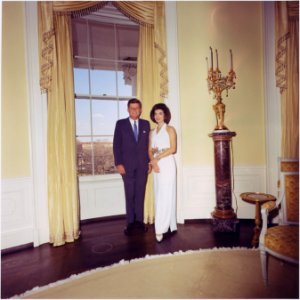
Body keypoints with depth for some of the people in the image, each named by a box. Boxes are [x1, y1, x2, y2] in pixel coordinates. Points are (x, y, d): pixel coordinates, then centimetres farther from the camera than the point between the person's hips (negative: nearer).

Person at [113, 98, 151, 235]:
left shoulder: (146, 124, 9)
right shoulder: (121, 124, 2)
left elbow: (148, 144, 9)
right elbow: (116, 145, -2)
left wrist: (149, 161, 4)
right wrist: (118, 163, -9)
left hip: (142, 165, 2)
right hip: (127, 165, -2)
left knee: (140, 194, 8)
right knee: (129, 195, 5)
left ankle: (139, 220, 20)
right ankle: (130, 222, 16)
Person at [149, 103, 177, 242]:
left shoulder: (170, 129, 2)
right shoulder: (152, 132, 16)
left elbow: (173, 149, -8)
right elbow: (150, 150, 10)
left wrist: (157, 157, -12)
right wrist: (153, 161, -9)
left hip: (167, 164, -5)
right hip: (156, 165, 6)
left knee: (166, 195, -8)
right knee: (158, 196, 6)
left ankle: (160, 229, -4)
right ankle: (167, 225, 17)